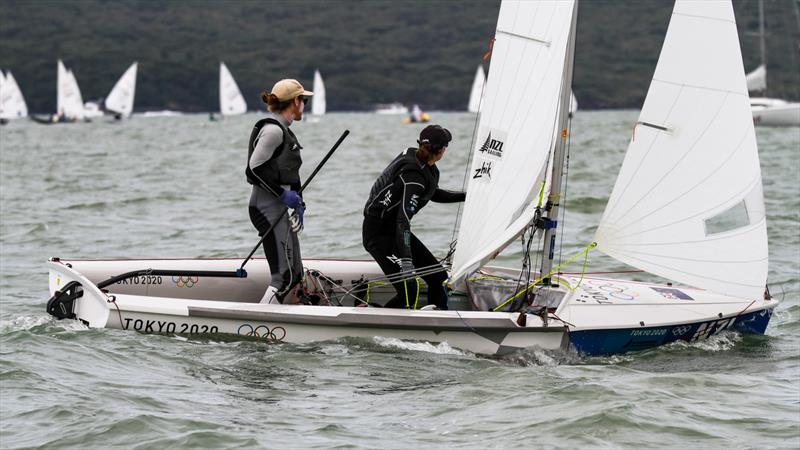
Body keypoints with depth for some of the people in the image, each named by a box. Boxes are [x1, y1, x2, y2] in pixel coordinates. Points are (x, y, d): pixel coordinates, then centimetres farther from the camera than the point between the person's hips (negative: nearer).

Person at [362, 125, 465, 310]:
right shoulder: (414, 176, -26)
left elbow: (434, 194, 24)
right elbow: (403, 219, -33)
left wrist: (466, 196, 27)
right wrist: (406, 262, -40)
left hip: (395, 230, 10)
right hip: (378, 232, -10)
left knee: (438, 277, 5)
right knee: (409, 291, -20)